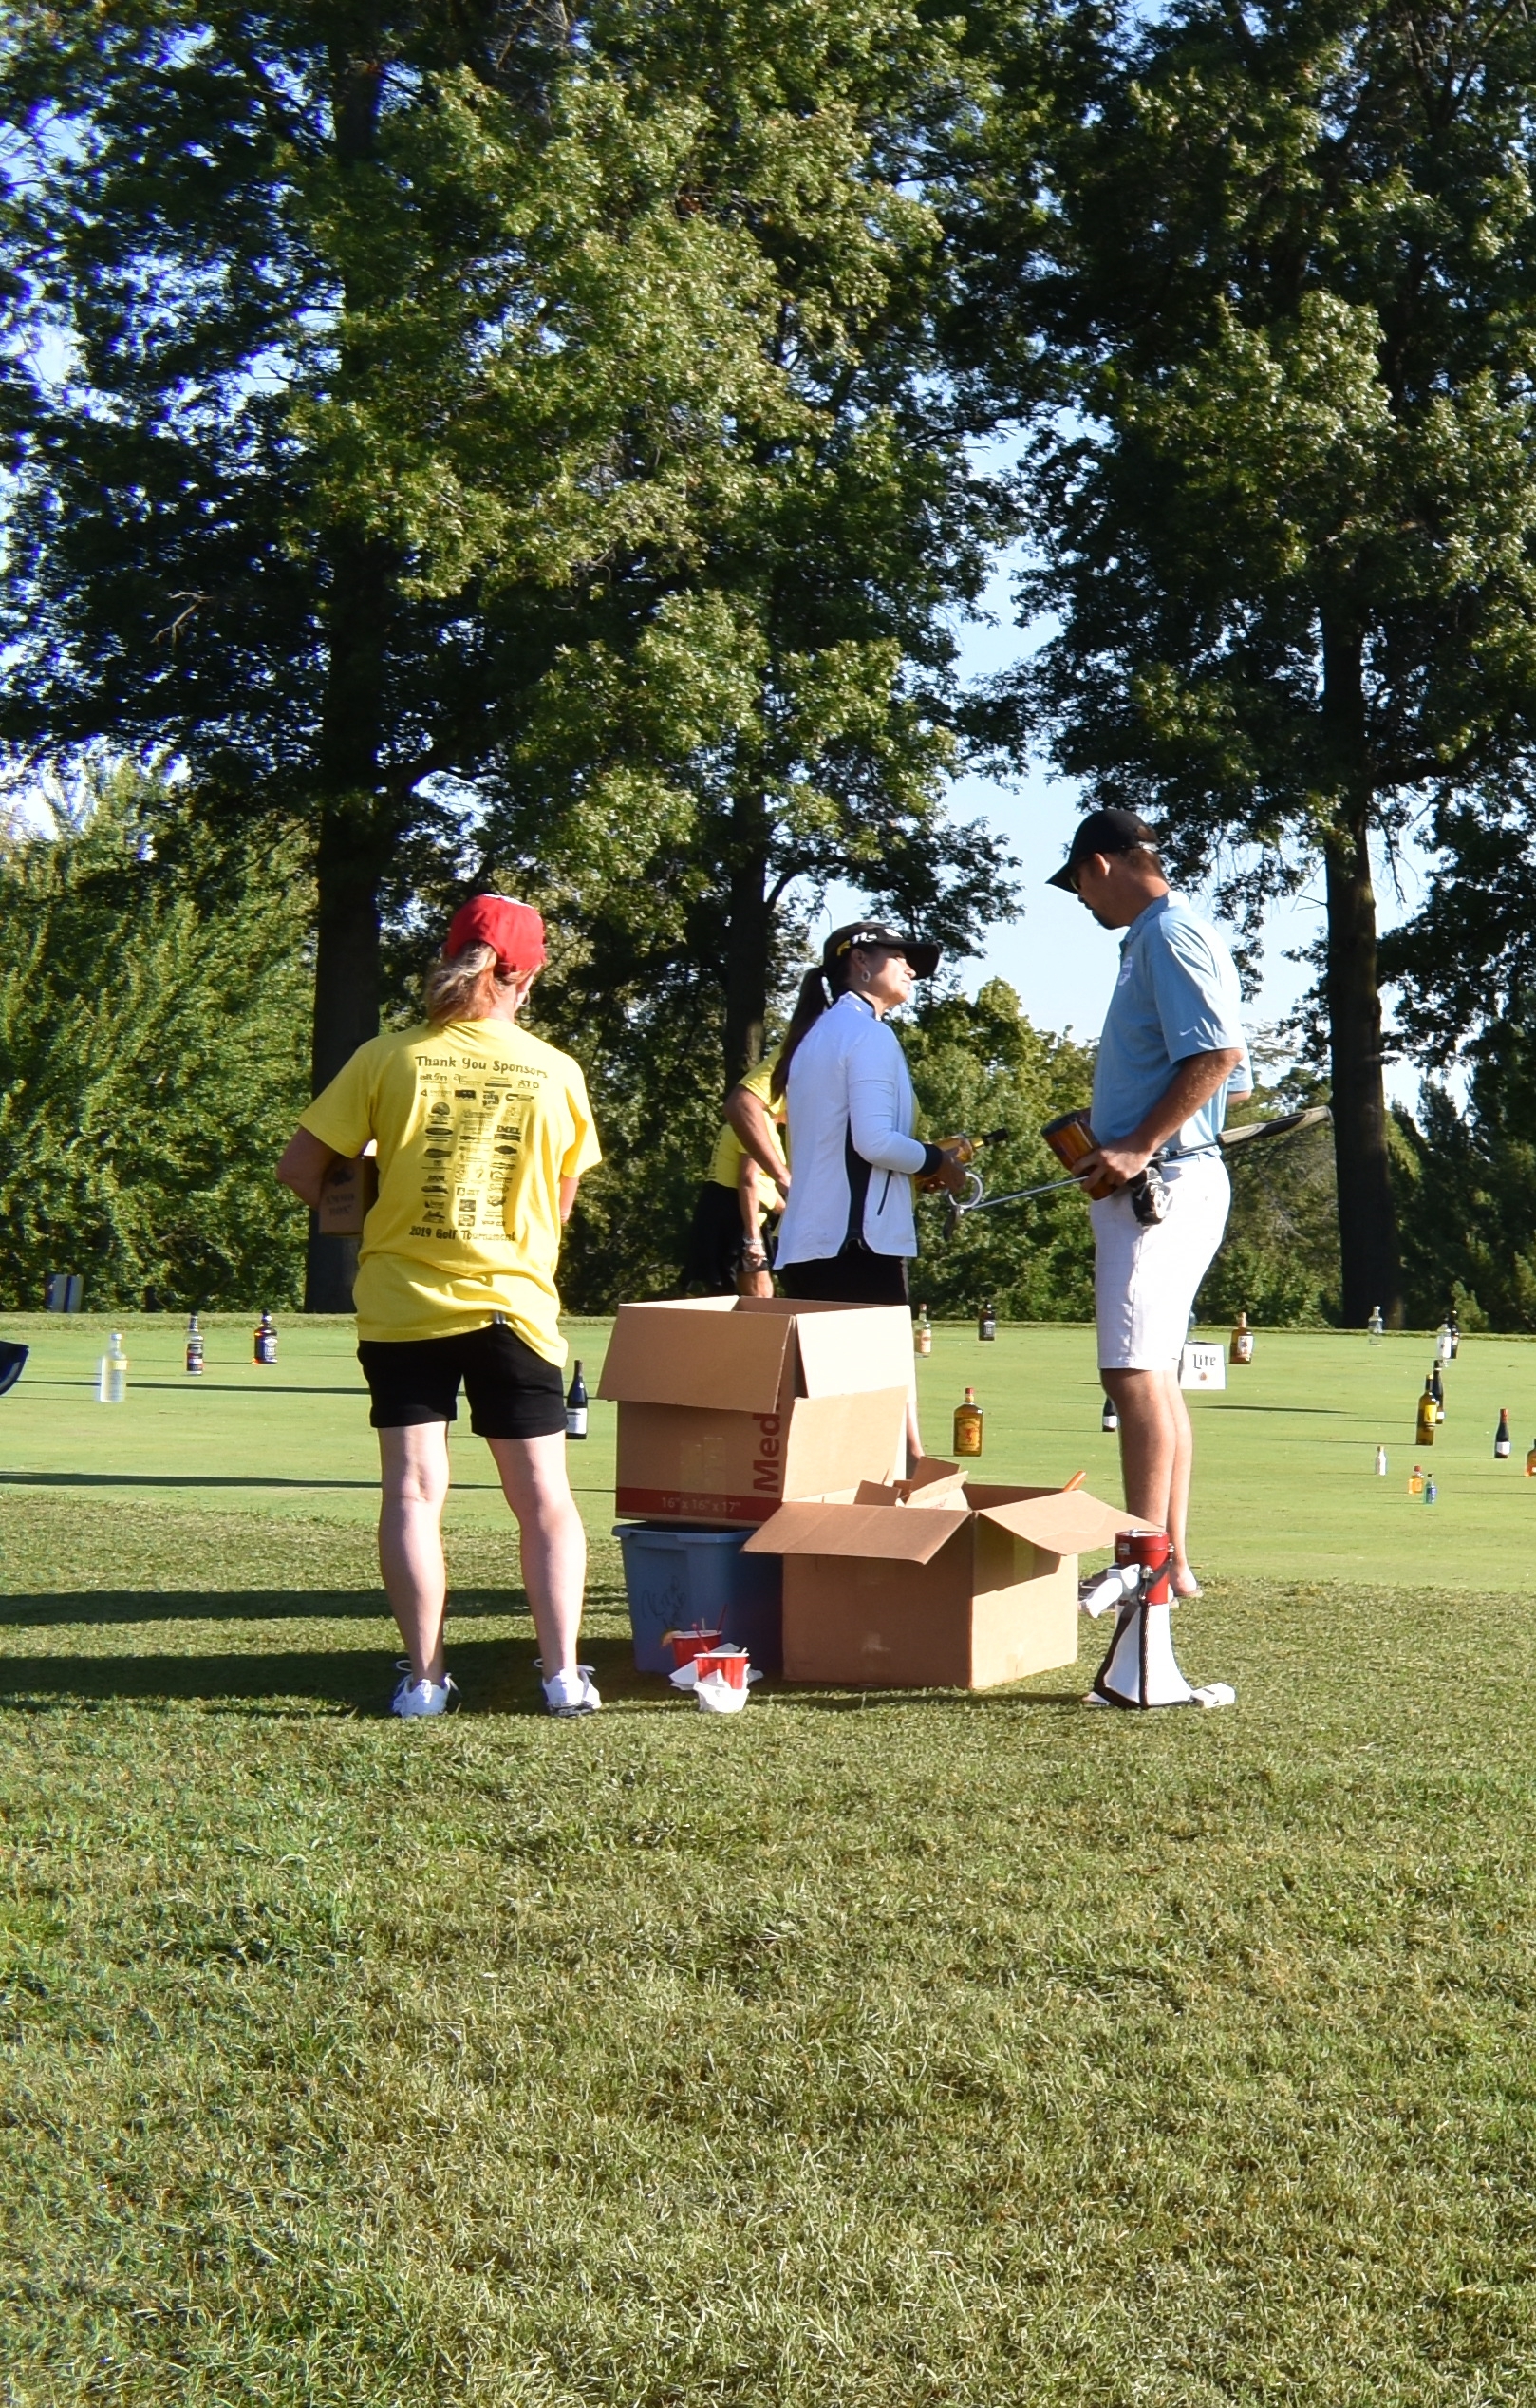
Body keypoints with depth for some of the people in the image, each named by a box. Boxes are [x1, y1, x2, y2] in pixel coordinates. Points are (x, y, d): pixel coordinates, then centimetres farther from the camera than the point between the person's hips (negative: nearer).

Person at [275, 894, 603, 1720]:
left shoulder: (388, 1058, -5)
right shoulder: (556, 1072, -1)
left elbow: (299, 1167, -4)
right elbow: (562, 1203, 8)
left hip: (403, 1303, 0)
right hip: (512, 1302, 1)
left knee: (412, 1489, 3)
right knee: (543, 1495, 9)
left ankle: (424, 1677, 0)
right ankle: (563, 1673, 3)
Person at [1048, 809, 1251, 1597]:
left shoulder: (1170, 935, -11)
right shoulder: (1152, 939, 20)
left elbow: (1217, 1055, -23)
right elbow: (1234, 1078, 23)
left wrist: (1138, 1146, -24)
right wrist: (1112, 1124, 20)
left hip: (1163, 1184, -11)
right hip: (1153, 1186, 11)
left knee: (1135, 1373, -14)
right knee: (1154, 1375, 12)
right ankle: (1173, 1560, 16)